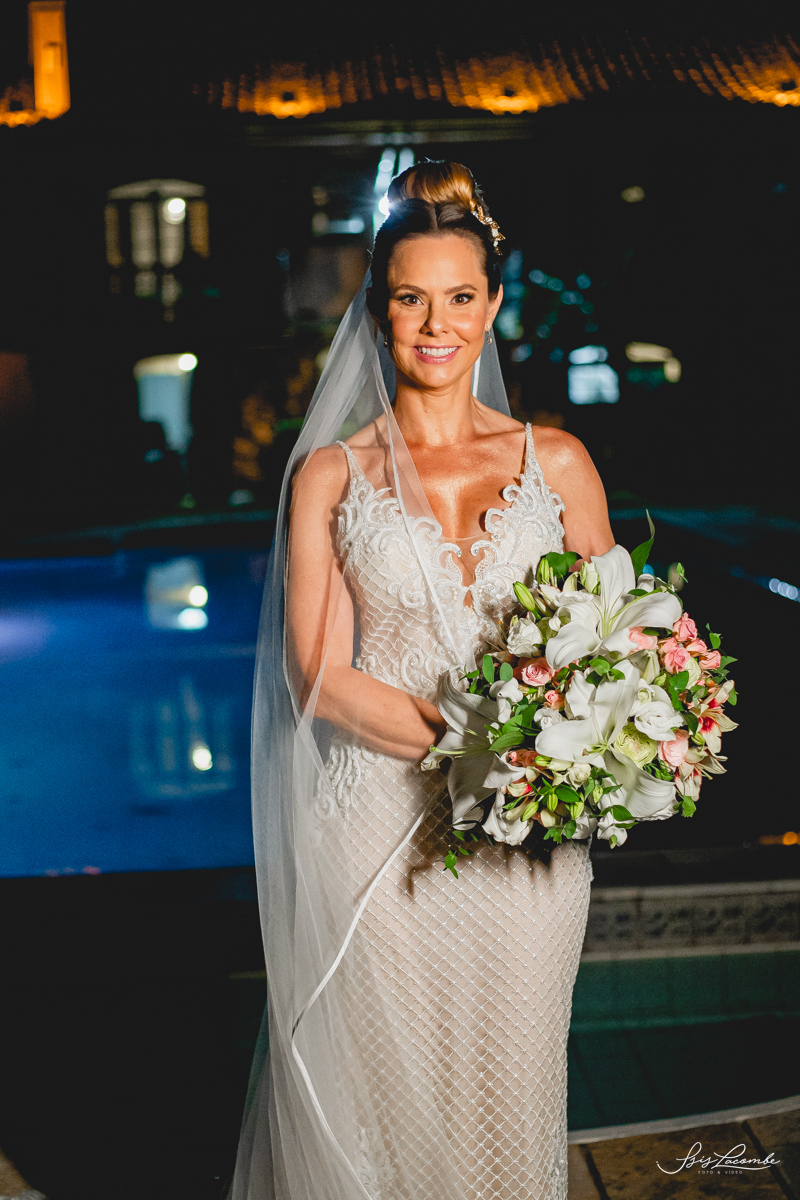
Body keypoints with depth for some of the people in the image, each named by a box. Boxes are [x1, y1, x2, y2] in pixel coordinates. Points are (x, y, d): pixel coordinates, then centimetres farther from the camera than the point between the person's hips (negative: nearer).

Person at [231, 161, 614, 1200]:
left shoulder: (556, 463, 4)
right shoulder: (330, 475, 0)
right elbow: (320, 680, -6)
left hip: (526, 841, 2)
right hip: (380, 832, -1)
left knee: (505, 1093, 14)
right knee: (380, 1100, 10)